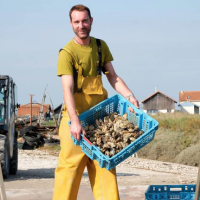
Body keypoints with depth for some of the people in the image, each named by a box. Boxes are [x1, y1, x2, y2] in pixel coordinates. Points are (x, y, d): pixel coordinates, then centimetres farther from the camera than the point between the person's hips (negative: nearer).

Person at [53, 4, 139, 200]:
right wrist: (75, 122, -32)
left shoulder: (100, 46, 9)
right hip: (75, 119, -5)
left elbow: (112, 76, 13)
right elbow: (67, 90, -21)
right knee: (70, 166, -4)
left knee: (104, 165, 5)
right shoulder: (67, 53, -11)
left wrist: (129, 96, -4)